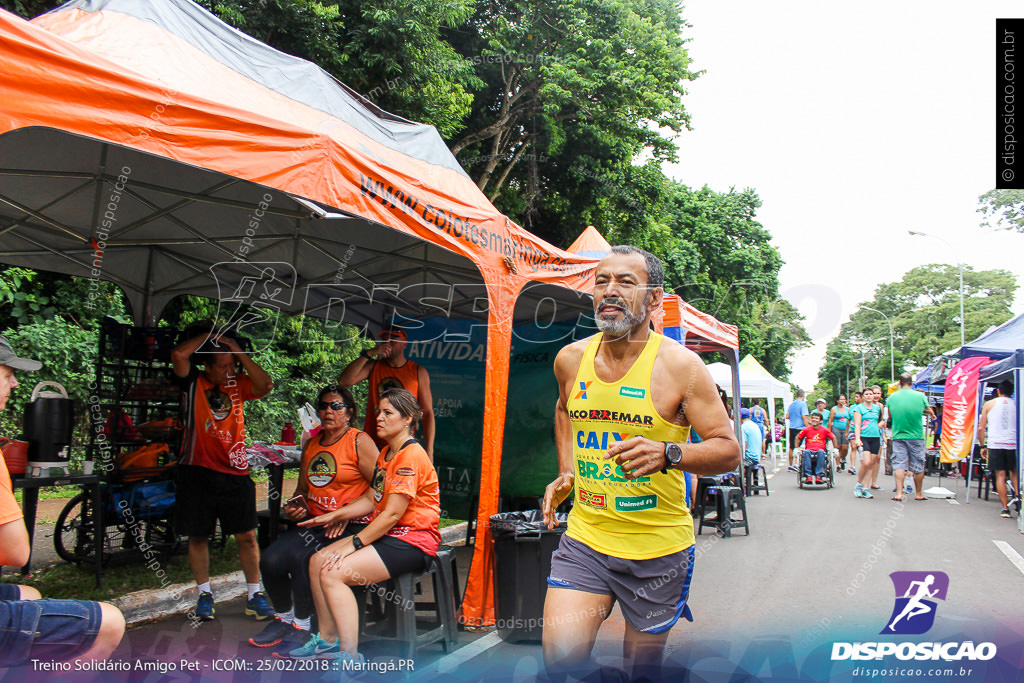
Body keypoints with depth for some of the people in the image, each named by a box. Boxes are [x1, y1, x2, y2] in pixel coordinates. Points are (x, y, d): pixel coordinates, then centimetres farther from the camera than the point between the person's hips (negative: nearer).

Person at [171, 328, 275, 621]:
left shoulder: (238, 385, 9)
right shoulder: (193, 382, 2)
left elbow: (265, 385, -9)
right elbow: (178, 355, -15)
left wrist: (240, 353, -6)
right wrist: (209, 336, -4)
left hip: (235, 472, 1)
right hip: (197, 471, -1)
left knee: (247, 535, 1)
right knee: (198, 536, 7)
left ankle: (254, 595, 10)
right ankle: (204, 594, 21)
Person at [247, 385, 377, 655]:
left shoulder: (359, 442, -5)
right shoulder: (311, 444, 17)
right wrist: (293, 507, 7)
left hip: (351, 526, -6)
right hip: (314, 522, 7)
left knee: (304, 559, -28)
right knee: (271, 560, -13)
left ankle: (302, 627, -7)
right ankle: (284, 618, 13)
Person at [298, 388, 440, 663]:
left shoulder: (411, 456, -17)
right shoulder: (386, 453, 17)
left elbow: (392, 514, -20)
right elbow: (371, 500, 18)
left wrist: (354, 543, -18)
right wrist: (334, 515, 7)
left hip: (412, 542, -10)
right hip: (386, 535, 10)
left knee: (332, 573, -21)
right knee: (317, 561, 1)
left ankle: (350, 656, -17)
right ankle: (327, 640, 13)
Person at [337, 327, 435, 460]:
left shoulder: (418, 372, 5)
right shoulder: (373, 367, 11)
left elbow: (428, 412, 5)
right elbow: (344, 381, -4)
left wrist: (429, 451, -3)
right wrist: (368, 354, -9)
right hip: (372, 443, 2)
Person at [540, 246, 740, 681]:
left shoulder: (679, 364, -11)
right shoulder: (571, 359, 1)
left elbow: (728, 451, -10)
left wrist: (668, 453, -28)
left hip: (658, 549, -2)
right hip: (585, 538, 3)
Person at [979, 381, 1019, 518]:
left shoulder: (989, 404, 6)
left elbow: (981, 428, 5)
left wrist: (983, 445, 13)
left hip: (995, 444, -1)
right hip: (1013, 444, 1)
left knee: (1000, 475, 2)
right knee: (1015, 473, 15)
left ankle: (1005, 508, 0)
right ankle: (1018, 501, -1)